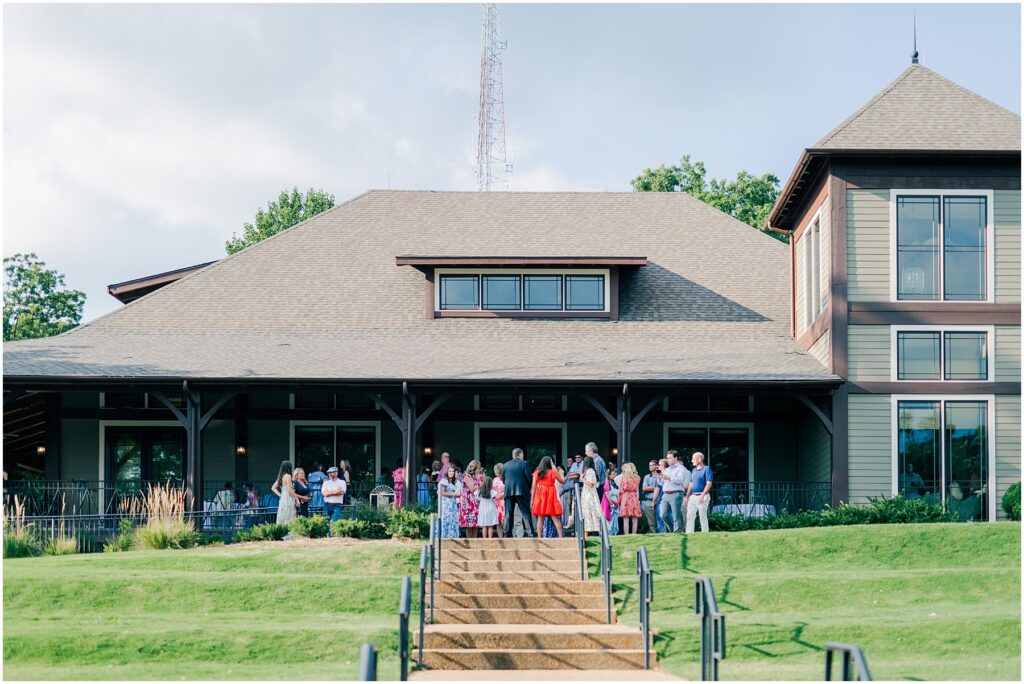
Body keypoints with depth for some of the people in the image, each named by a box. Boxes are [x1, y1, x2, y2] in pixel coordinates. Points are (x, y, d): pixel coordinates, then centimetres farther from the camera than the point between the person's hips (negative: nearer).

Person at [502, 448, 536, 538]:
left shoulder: (506, 465, 8)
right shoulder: (524, 464, -2)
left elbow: (503, 479, 9)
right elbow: (529, 478, -5)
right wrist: (528, 489, 11)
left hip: (508, 491, 3)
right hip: (522, 491, -3)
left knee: (508, 514, 5)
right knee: (525, 513, 0)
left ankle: (507, 533, 0)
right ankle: (529, 531, -7)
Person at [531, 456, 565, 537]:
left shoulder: (537, 473, 6)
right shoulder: (553, 472, -1)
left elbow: (534, 487, 4)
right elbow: (563, 481, 9)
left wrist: (532, 500, 7)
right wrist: (555, 470, 17)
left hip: (540, 496, 2)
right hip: (550, 495, -2)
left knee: (540, 518, 3)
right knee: (555, 518, -2)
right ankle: (560, 536, -8)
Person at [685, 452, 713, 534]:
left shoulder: (706, 469, -6)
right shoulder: (694, 470, 17)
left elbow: (709, 484, -13)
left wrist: (702, 495, -20)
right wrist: (687, 497, 15)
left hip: (702, 496, -7)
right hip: (693, 496, 7)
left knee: (703, 517, -4)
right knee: (689, 516, 1)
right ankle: (689, 533, 2)